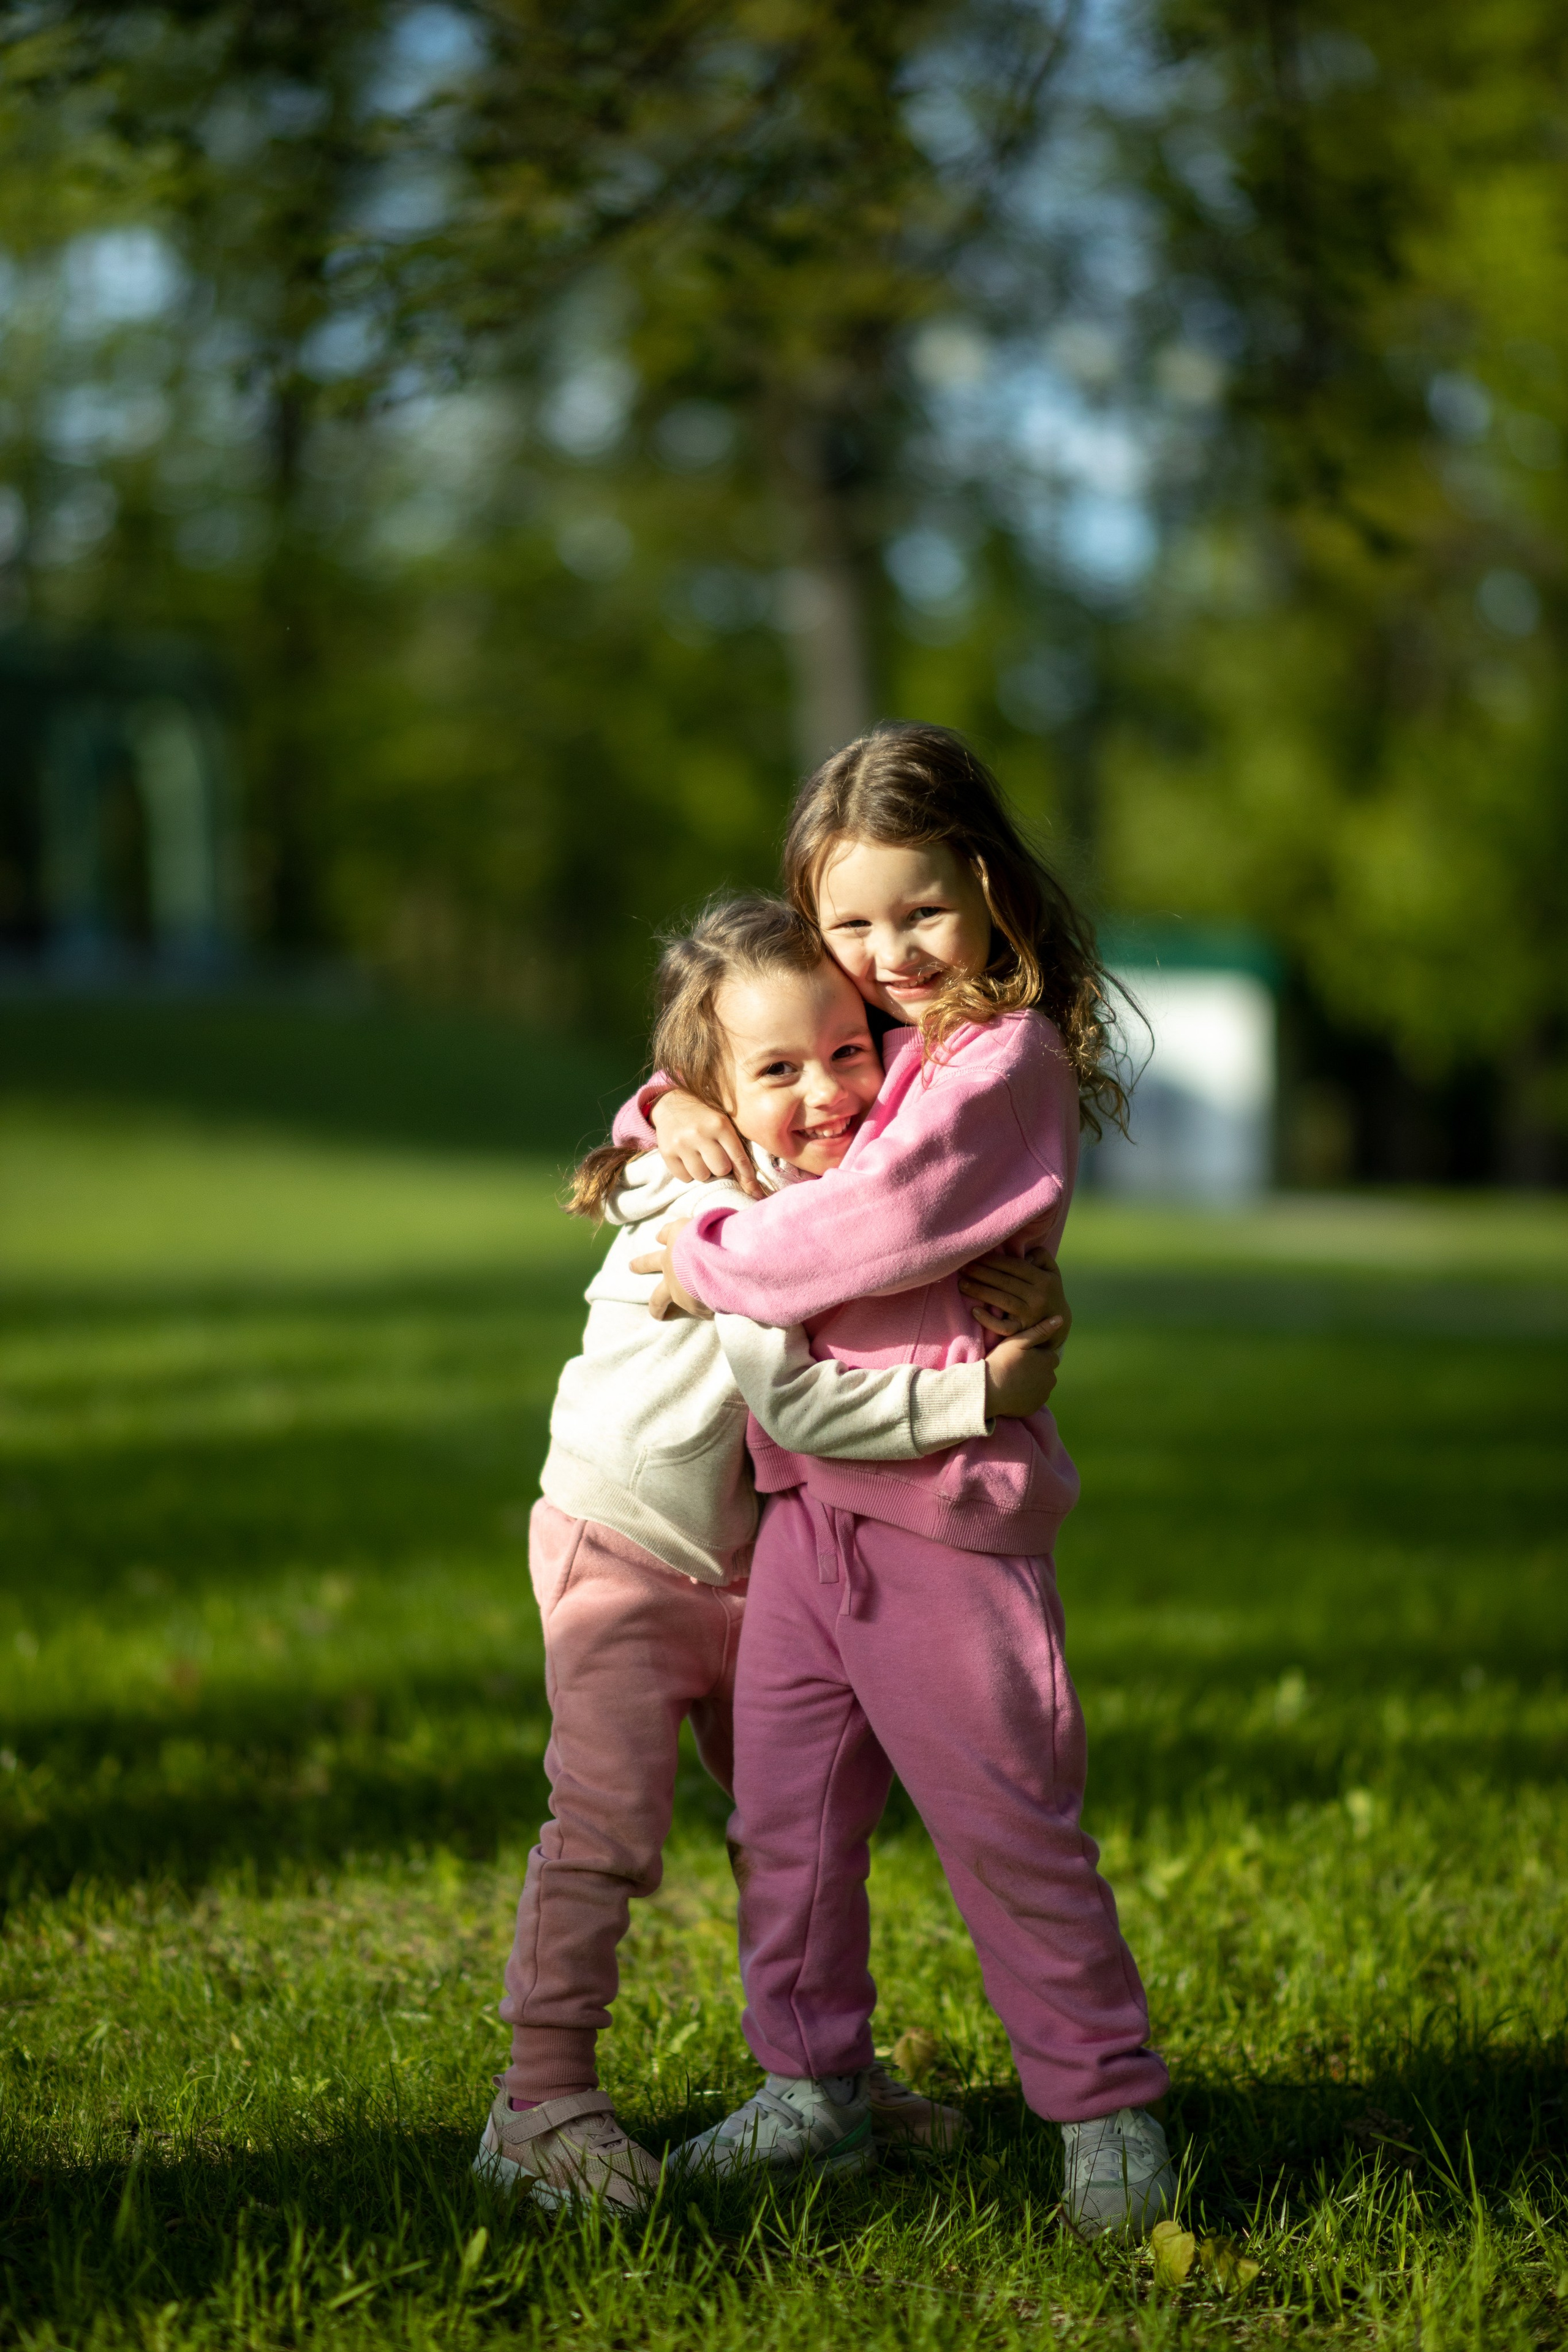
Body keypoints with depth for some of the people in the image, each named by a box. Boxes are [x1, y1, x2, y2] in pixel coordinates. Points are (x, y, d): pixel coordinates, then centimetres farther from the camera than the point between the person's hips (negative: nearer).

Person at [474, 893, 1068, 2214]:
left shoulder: (853, 1175, -3)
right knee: (611, 1820, -13)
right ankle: (543, 2099, -9)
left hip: (755, 1559, 8)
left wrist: (1026, 1296, -15)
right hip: (625, 1550, -8)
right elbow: (794, 1404, -34)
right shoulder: (713, 1218, -28)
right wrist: (976, 1395, -36)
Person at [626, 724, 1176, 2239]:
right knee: (784, 1808, 10)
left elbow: (874, 1219, -21)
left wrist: (710, 1262, -8)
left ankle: (1104, 2101, 11)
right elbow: (744, 1105, 32)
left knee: (1006, 1818, -1)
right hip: (808, 1495, 8)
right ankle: (810, 2085, 22)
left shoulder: (1007, 1058, -12)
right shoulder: (855, 1042, 15)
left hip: (945, 1506, -8)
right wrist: (674, 1109, 7)